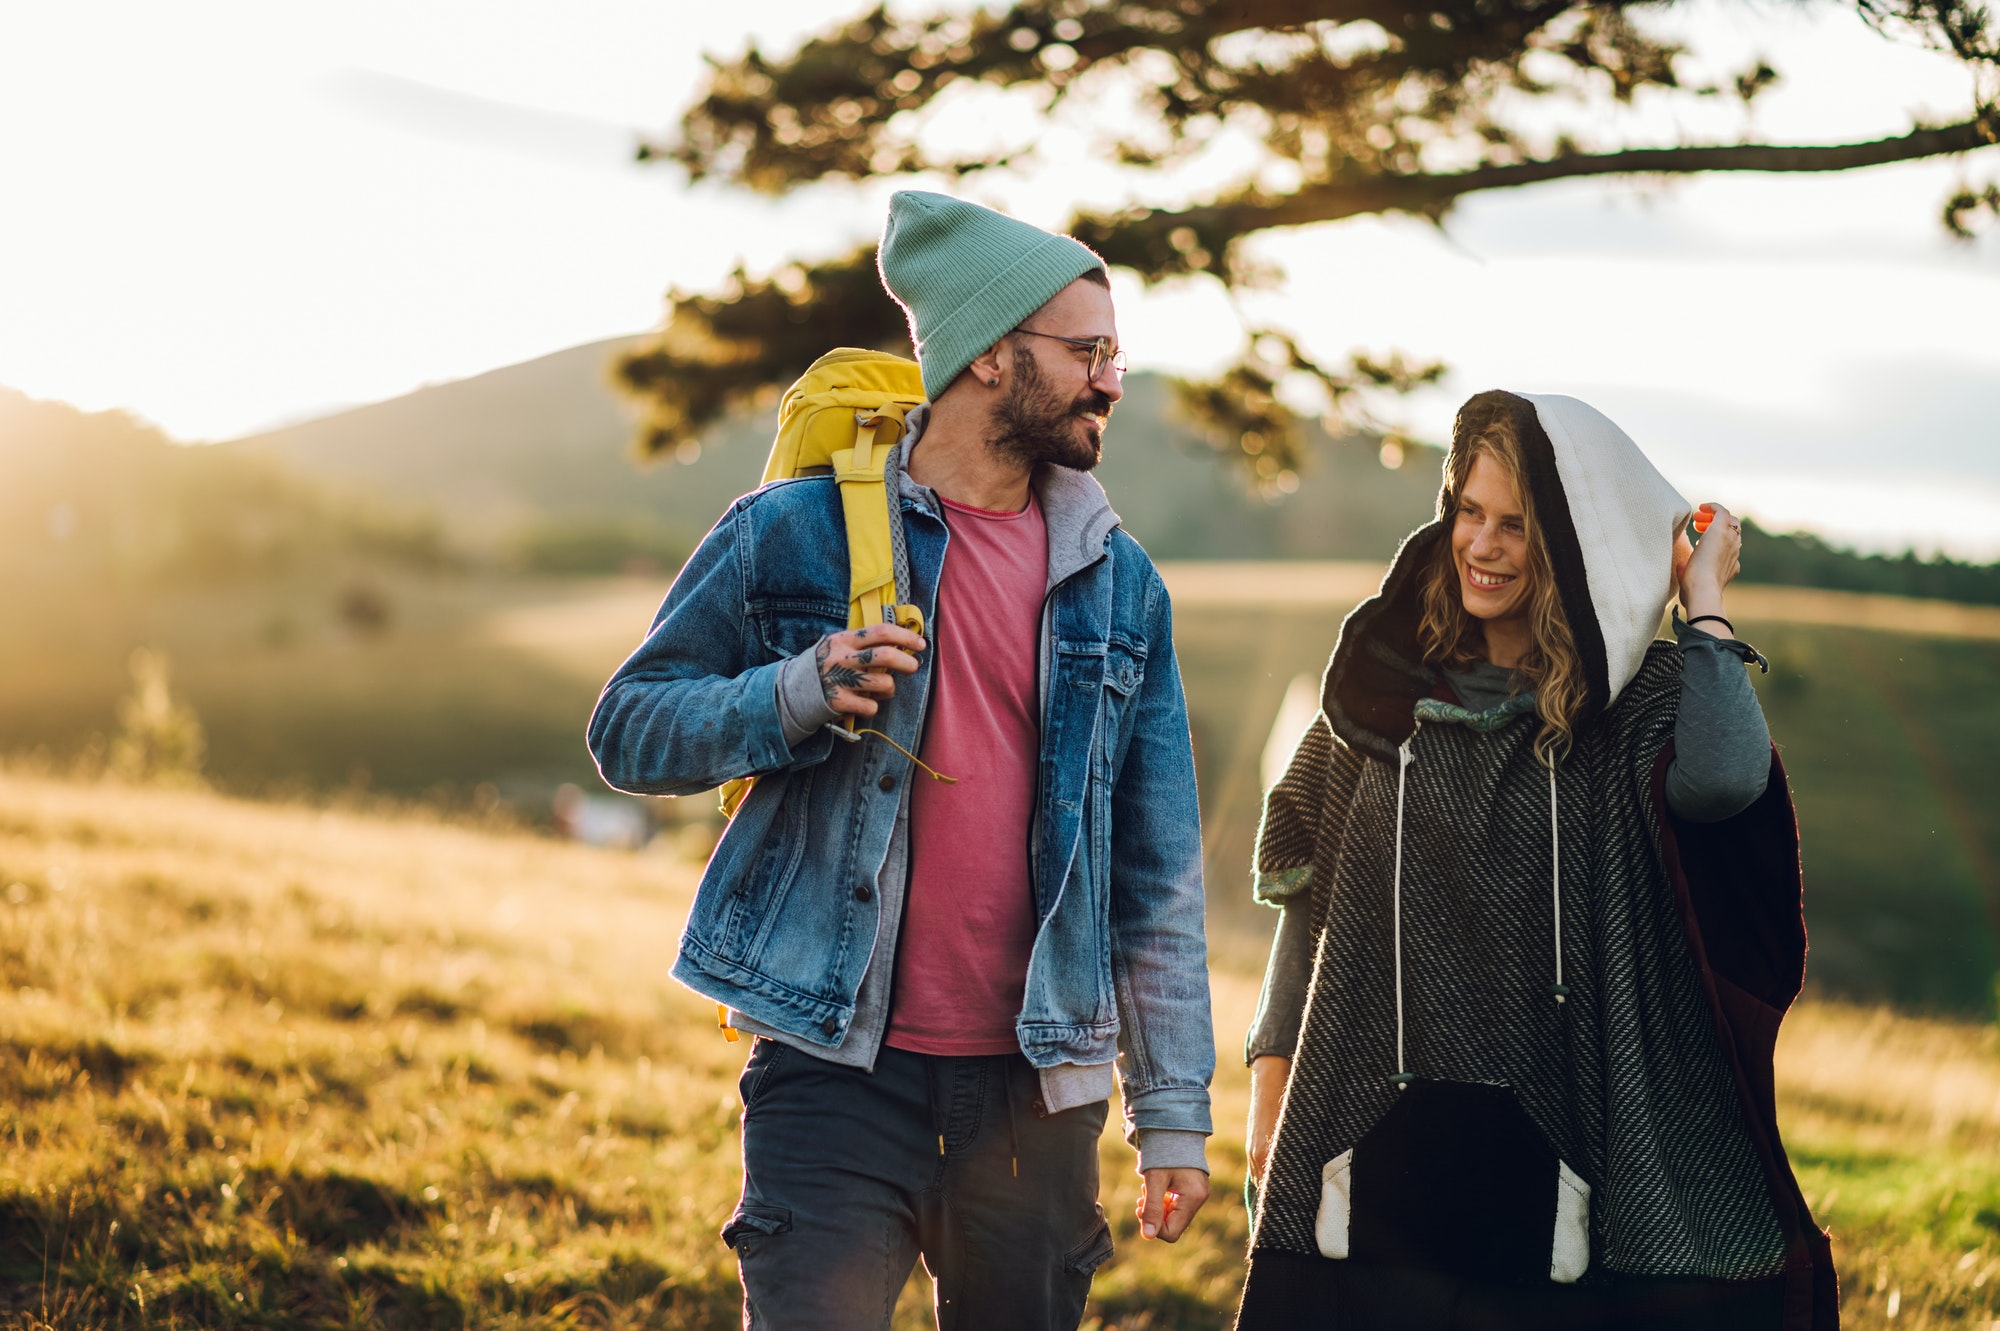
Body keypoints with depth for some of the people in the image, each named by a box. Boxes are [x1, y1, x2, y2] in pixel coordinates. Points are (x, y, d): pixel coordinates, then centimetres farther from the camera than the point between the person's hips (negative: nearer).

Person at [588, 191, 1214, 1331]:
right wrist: (798, 698, -15)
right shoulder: (797, 534, 1)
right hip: (837, 1069, -3)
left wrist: (1174, 1108, 8)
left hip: (1036, 1086, 3)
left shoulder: (1121, 585, 11)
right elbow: (628, 731, 4)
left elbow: (1159, 873, 11)